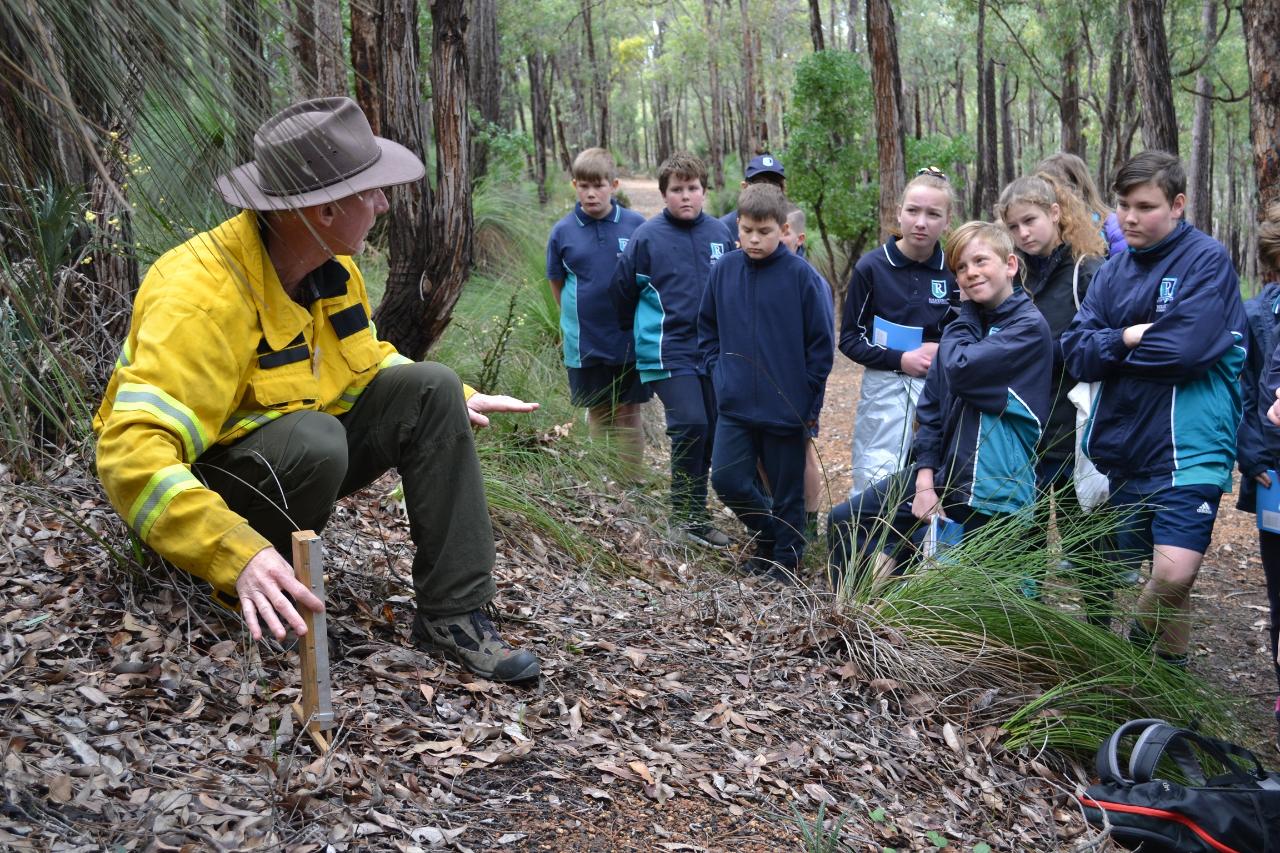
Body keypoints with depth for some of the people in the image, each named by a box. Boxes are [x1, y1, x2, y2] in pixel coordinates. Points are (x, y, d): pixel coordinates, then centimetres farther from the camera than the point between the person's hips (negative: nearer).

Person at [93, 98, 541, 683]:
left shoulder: (333, 268, -4)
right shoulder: (201, 296, -30)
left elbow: (365, 361, 17)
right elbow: (132, 452, -39)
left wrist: (459, 401, 8)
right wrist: (237, 554, -49)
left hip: (295, 457, 8)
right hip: (201, 477, -8)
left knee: (430, 390, -9)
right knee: (313, 440, -37)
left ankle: (452, 613, -10)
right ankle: (252, 603, -10)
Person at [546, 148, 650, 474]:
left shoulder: (636, 225, -5)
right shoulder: (562, 231, -2)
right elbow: (557, 283, 8)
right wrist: (577, 317, 5)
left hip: (629, 339, -1)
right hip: (585, 343, 1)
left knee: (628, 413, 5)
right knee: (598, 414, 13)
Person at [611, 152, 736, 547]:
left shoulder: (720, 233, 5)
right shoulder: (647, 236, -5)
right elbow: (622, 290, 6)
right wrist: (639, 329, 16)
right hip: (668, 352, -4)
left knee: (709, 433, 8)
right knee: (691, 425, -17)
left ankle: (695, 514, 22)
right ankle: (687, 514, -1)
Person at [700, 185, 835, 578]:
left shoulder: (802, 275, -11)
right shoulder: (724, 269, 1)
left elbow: (822, 342, -6)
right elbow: (707, 328, 14)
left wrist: (809, 398, -6)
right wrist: (719, 373, 4)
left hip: (787, 408, -3)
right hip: (734, 405, 3)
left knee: (787, 492, 8)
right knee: (726, 479, -1)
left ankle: (785, 564, 26)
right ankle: (767, 534, 27)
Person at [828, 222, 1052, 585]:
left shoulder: (1029, 326, -11)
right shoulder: (968, 322, 10)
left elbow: (960, 371, -23)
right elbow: (931, 404, 6)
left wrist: (967, 311, -7)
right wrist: (925, 477, -4)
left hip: (992, 492, -7)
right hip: (942, 472, 7)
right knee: (844, 522, 6)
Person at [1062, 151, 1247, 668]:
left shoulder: (1207, 260, -7)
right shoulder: (1113, 271, 10)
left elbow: (1185, 349, -19)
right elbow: (1076, 354, 2)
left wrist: (1113, 349, -5)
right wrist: (1129, 338, -15)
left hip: (1185, 449, -6)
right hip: (1123, 450, 6)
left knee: (1174, 572, -17)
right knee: (1116, 569, 13)